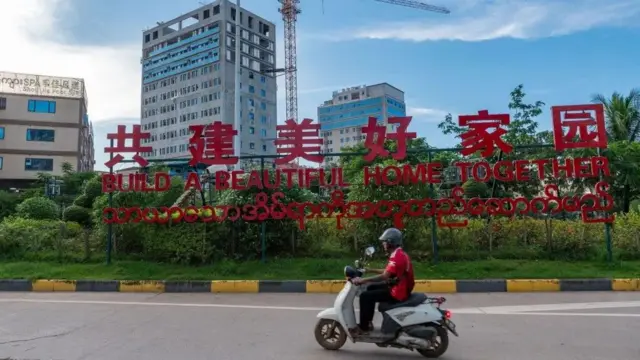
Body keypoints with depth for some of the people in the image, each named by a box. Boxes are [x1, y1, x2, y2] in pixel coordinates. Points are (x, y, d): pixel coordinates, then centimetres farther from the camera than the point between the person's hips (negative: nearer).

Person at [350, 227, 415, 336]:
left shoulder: (396, 256, -22)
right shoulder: (400, 254, 11)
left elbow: (384, 276, -30)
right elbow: (388, 272, 20)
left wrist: (363, 280, -27)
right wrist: (370, 270, 17)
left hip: (397, 293, -11)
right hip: (401, 289, 11)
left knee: (365, 296, -11)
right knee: (371, 288, 21)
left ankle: (363, 327, 1)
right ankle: (368, 322, 24)